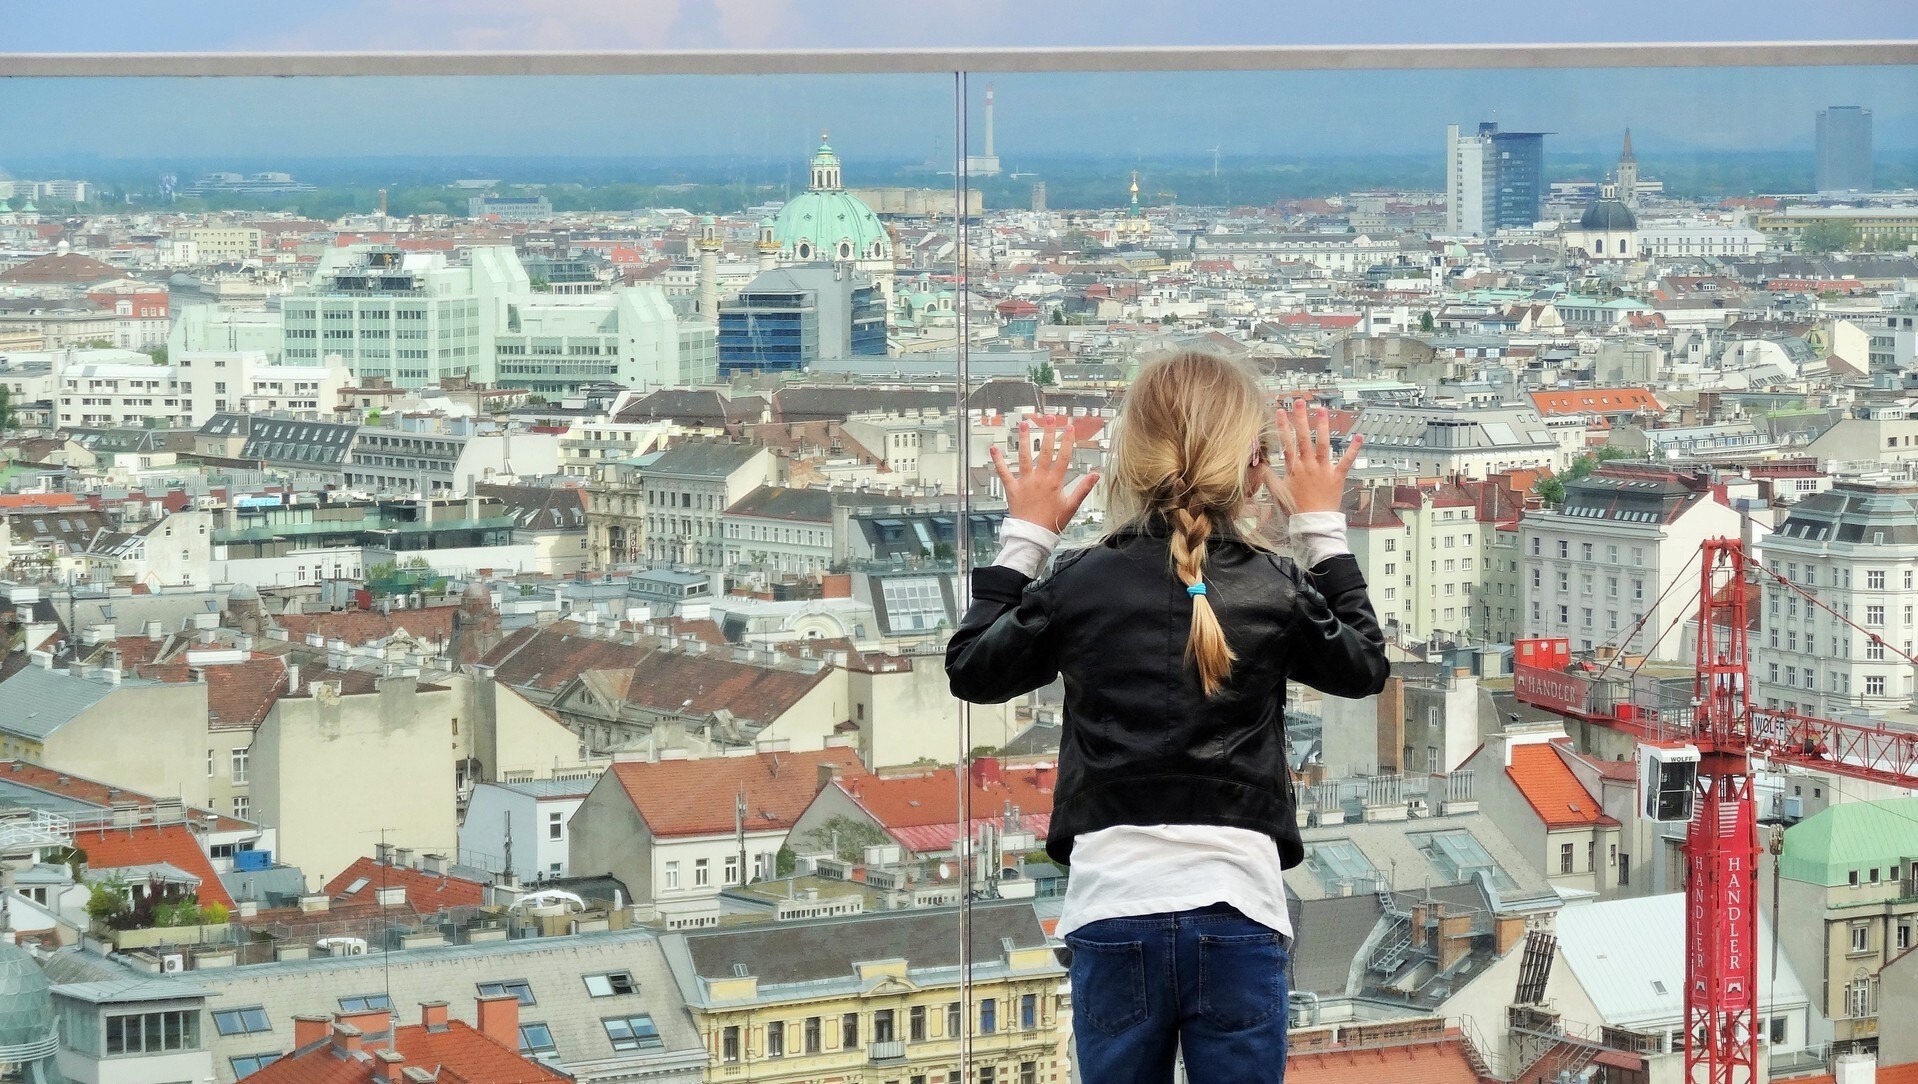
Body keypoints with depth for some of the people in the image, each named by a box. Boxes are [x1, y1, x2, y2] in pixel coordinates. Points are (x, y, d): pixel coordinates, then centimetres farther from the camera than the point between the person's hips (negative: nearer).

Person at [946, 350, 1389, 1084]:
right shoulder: (1273, 591, -1)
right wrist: (1322, 529, 23)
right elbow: (1364, 666, 19)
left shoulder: (1080, 585, -1)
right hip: (1236, 912, -1)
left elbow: (972, 671, 15)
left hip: (1115, 912, 1)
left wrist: (1023, 538, 21)